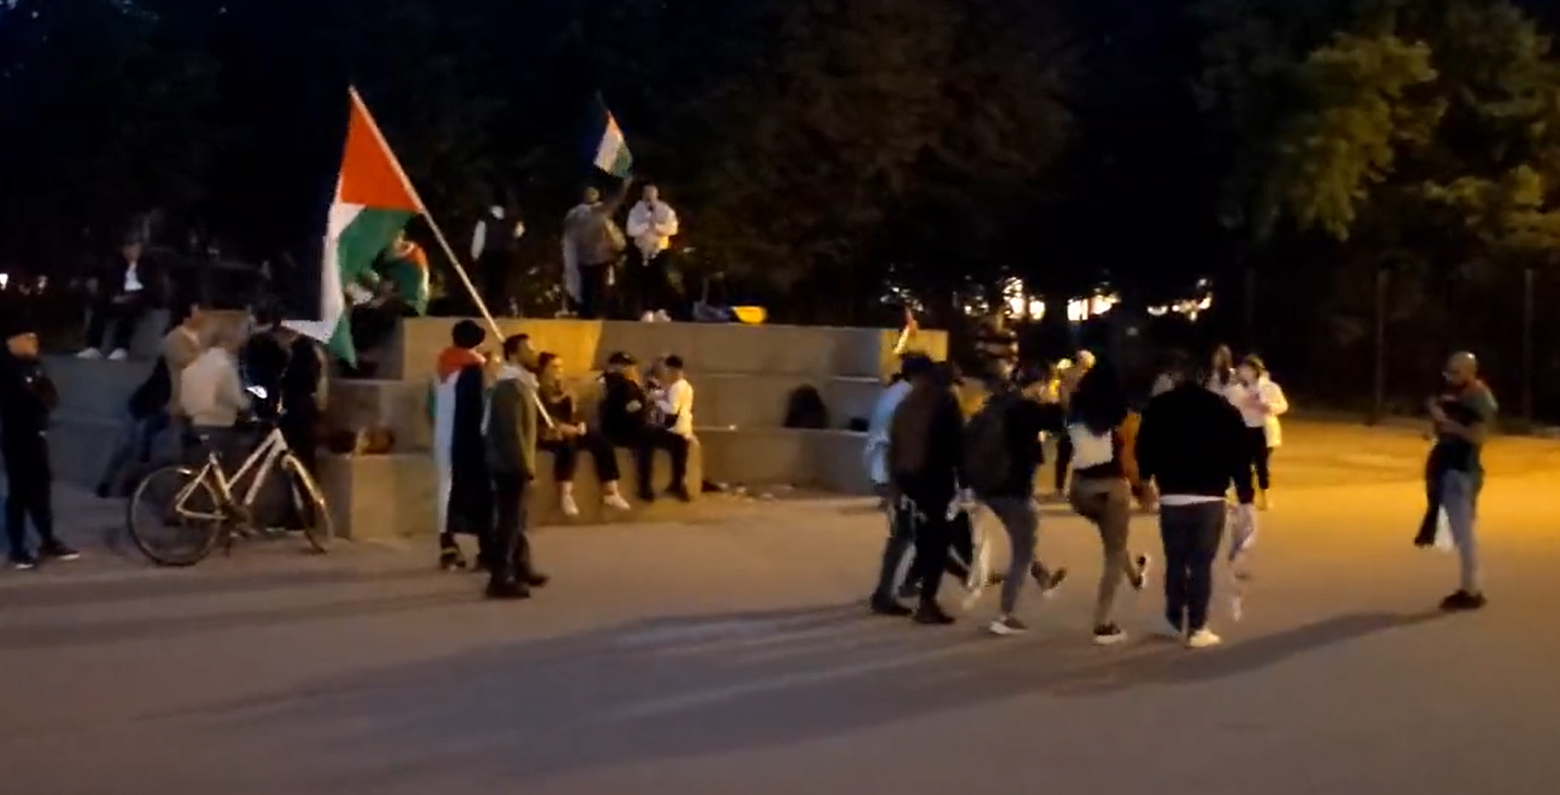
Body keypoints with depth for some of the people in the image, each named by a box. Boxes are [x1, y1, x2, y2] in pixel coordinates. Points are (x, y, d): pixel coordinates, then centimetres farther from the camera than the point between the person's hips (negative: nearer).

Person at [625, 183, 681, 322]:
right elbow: (631, 230, -15)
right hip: (642, 251, 0)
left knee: (662, 281, -5)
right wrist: (647, 225, -25)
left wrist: (657, 226, -25)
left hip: (662, 250, 0)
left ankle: (660, 311, 3)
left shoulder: (666, 210, -4)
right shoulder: (636, 210, -3)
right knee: (644, 282, -1)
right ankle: (646, 312, 6)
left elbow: (672, 229, -14)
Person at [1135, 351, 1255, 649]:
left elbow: (1145, 452, 4)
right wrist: (1245, 497, 2)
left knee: (1175, 560, 14)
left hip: (1171, 497, 1)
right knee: (1202, 563, 1)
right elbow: (1239, 457, -1)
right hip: (1210, 498, -1)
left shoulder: (1158, 408, 4)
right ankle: (1197, 629, 1)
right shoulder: (1224, 409, 2)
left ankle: (1175, 621, 22)